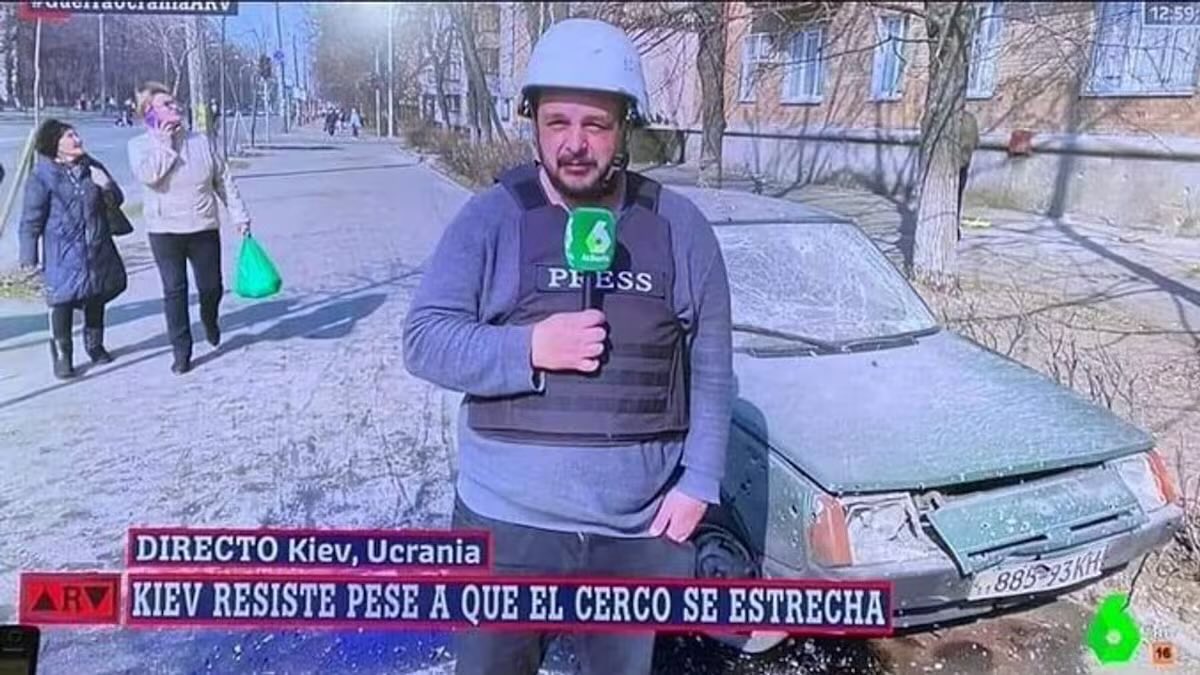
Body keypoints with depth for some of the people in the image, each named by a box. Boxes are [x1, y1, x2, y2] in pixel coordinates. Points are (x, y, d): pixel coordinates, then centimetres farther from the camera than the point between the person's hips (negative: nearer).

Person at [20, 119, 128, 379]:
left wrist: (107, 187, -8)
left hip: (97, 247, 5)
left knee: (97, 295, 15)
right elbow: (31, 219, -6)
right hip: (63, 251, -5)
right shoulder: (42, 176, -9)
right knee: (64, 300, -5)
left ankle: (95, 345, 34)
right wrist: (29, 255, -8)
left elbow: (116, 202, 14)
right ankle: (62, 354, 9)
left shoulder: (92, 167, 6)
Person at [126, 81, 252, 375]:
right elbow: (148, 174, -21)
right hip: (165, 231, -2)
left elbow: (223, 179, 8)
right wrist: (165, 143, -14)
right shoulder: (140, 145, 0)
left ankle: (210, 321, 41)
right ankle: (182, 352, 9)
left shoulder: (200, 141, 5)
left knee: (211, 286, 7)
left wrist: (239, 214, 4)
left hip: (204, 228, 2)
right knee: (174, 290, 0)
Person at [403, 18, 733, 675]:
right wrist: (529, 349, -23)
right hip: (507, 523, -1)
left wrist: (699, 482, -3)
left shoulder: (681, 227, 0)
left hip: (639, 530, 2)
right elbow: (423, 340, -8)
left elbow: (712, 369, 3)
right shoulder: (489, 218, -6)